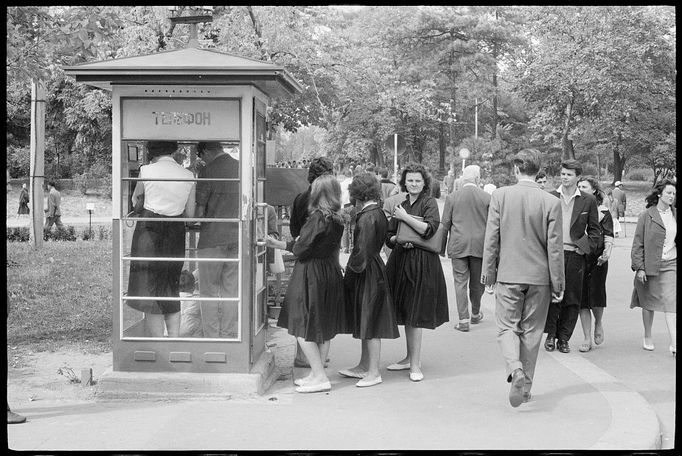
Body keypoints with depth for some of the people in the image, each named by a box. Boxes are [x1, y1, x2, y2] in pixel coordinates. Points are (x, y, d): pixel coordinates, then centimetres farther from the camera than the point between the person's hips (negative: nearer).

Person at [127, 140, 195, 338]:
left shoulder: (146, 171, -5)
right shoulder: (188, 175, 3)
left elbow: (136, 198, 13)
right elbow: (190, 214, 6)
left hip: (149, 232, -4)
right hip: (176, 233, 4)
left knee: (150, 290, 4)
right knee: (171, 289, 17)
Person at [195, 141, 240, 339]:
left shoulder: (208, 171, -10)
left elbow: (199, 212, -11)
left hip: (212, 239, -5)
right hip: (237, 238, 5)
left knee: (209, 292, 5)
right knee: (232, 291, 11)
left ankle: (211, 339, 6)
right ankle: (229, 337, 16)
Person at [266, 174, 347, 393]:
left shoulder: (318, 218, -19)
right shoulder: (337, 219, 6)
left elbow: (300, 249, -19)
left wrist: (294, 243, 7)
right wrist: (276, 243, 18)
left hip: (311, 276, -8)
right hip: (331, 274, 8)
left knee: (303, 328, 1)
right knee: (324, 329, 14)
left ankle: (319, 377, 0)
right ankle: (317, 373, 23)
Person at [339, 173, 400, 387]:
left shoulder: (367, 218, -20)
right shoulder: (378, 213, 8)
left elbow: (361, 251, -23)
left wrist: (351, 271, -9)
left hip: (367, 274, -10)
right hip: (374, 269, 10)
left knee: (370, 323, -2)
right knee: (366, 322, 17)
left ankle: (374, 372, 6)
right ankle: (364, 366, 28)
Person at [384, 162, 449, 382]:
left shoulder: (429, 203, -2)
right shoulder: (401, 205, 15)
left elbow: (429, 229, -18)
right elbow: (388, 236, 15)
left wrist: (405, 217, -13)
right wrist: (398, 239, -6)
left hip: (422, 262, -6)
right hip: (400, 261, 6)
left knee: (415, 315, -8)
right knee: (406, 313, 12)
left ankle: (415, 365, -3)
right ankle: (411, 358, 24)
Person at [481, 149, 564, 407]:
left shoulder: (500, 196, -7)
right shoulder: (551, 202, -6)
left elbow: (491, 238, -4)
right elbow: (555, 247, -4)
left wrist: (488, 271, 7)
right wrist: (558, 284, 3)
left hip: (508, 274, -1)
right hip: (539, 276, 1)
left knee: (507, 328, 8)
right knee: (531, 332, 12)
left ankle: (515, 369, -18)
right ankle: (525, 386, 20)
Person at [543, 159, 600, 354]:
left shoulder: (588, 201, 5)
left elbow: (594, 230, 9)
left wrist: (585, 248, -2)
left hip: (575, 255, 1)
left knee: (572, 299, 4)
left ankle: (564, 338, 15)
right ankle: (551, 335, 12)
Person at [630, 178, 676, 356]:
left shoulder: (675, 215, 7)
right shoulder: (646, 216, -3)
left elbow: (677, 240, 16)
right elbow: (638, 243, -3)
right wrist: (639, 267, -9)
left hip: (671, 264, 2)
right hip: (650, 265, -2)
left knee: (671, 303, -9)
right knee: (649, 303, 10)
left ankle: (674, 344, -12)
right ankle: (647, 338, 27)